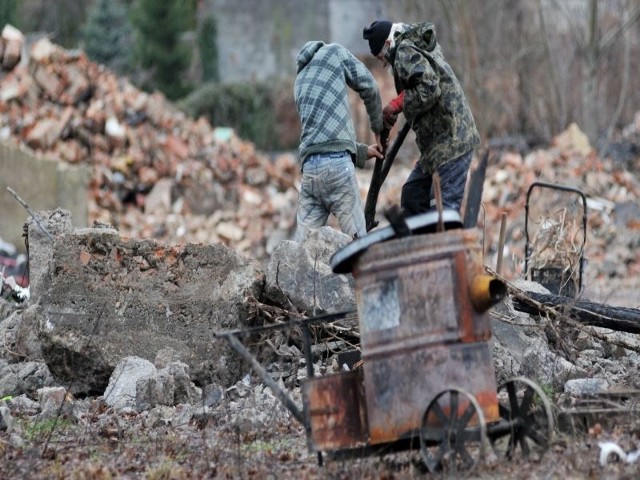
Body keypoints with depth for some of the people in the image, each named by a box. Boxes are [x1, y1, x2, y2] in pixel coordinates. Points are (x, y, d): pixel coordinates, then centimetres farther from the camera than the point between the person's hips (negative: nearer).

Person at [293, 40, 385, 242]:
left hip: (309, 165, 6)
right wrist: (379, 129, 22)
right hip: (336, 162, -6)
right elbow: (368, 87, 9)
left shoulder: (300, 82, 31)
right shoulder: (334, 51, 15)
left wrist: (364, 152, 33)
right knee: (357, 239, -4)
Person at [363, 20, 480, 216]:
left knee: (444, 205, -16)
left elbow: (429, 89, -24)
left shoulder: (406, 54, -11)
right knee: (412, 195, 15)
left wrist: (397, 104, -13)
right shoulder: (420, 46, 20)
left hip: (451, 140, -11)